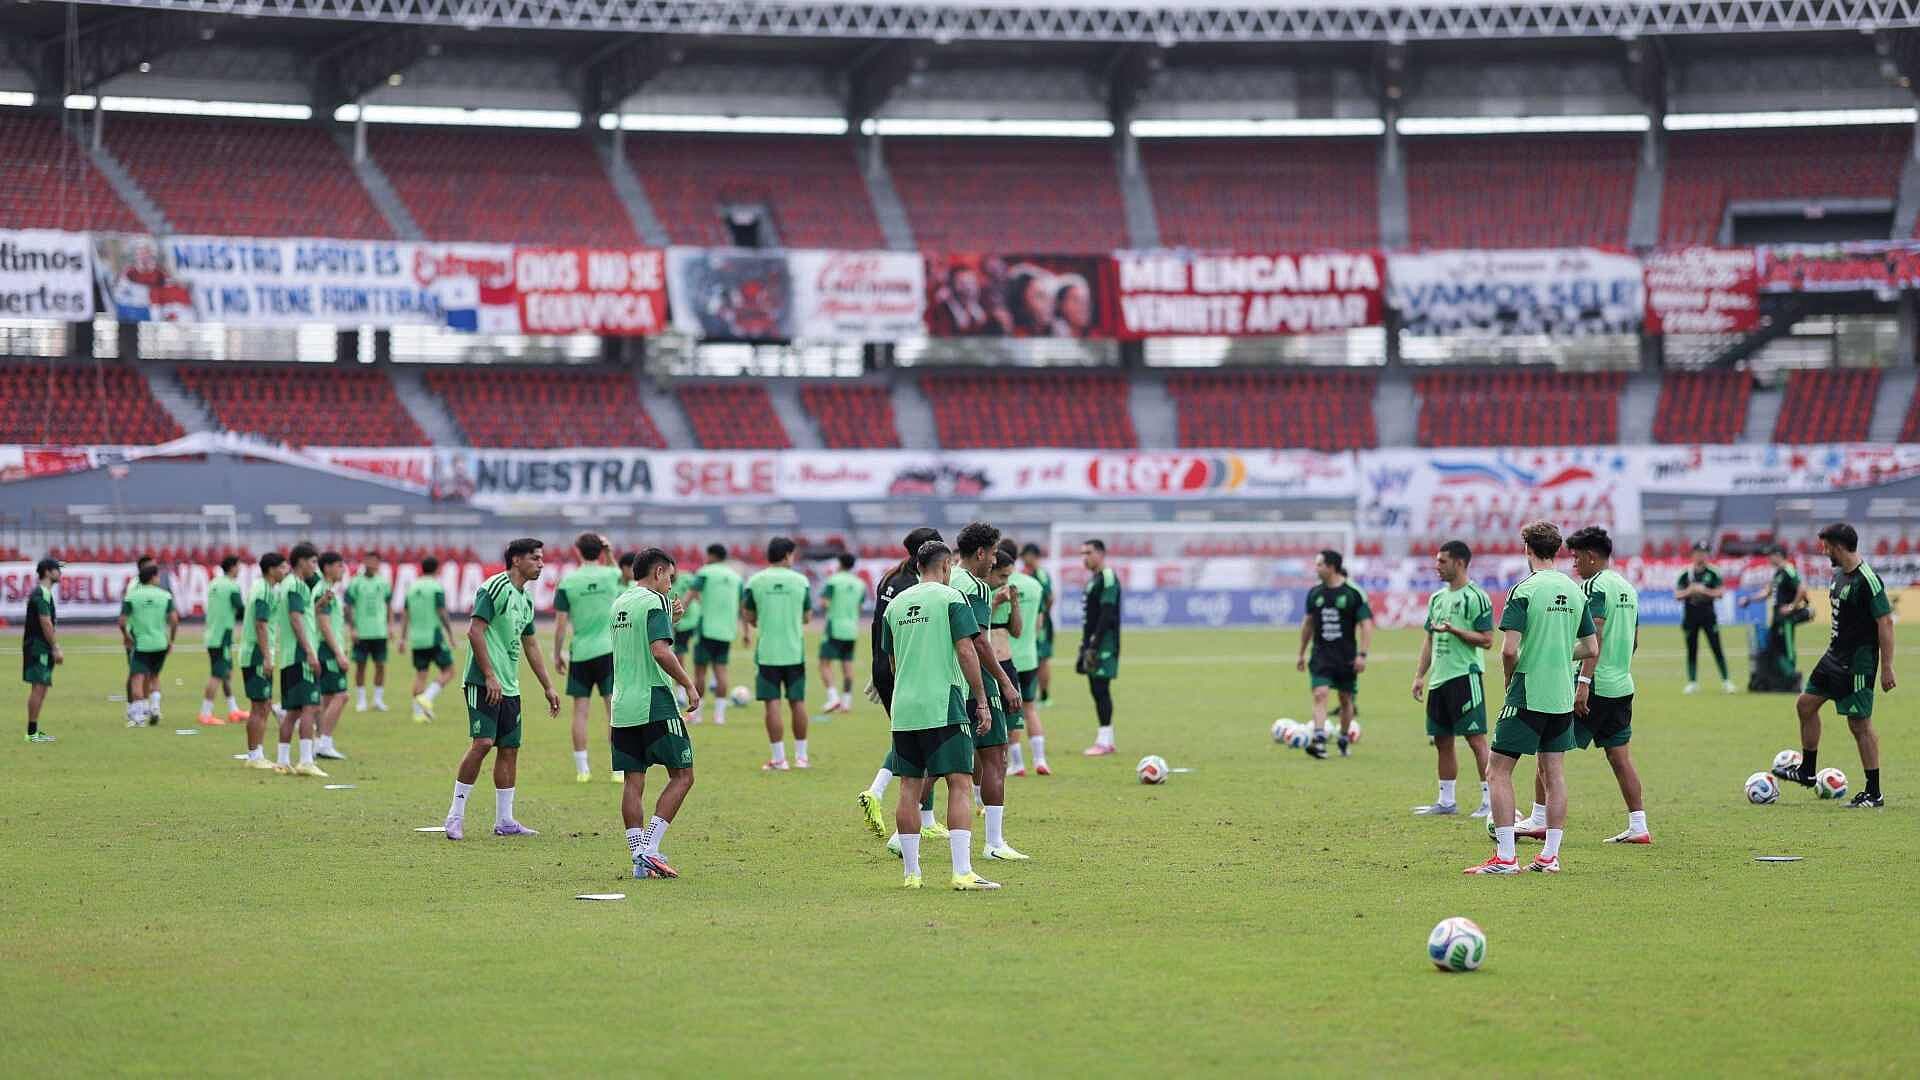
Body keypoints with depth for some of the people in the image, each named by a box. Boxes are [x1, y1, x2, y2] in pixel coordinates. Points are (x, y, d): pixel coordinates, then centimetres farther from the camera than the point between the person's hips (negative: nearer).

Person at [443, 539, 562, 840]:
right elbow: (475, 631, -17)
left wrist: (548, 687, 25)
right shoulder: (495, 588, -10)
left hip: (509, 687, 9)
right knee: (483, 742, -17)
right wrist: (490, 676, -21)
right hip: (484, 682, -9)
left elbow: (530, 645, 26)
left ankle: (504, 821, 12)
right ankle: (456, 815, -10)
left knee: (510, 749, 7)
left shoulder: (525, 600, 17)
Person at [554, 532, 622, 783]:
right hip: (609, 649, 0)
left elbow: (561, 622, -3)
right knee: (614, 708, 1)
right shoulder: (611, 575, 0)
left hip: (580, 654, 0)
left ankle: (582, 769, 6)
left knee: (580, 711, 5)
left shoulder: (567, 582, -4)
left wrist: (557, 654, 6)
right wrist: (610, 553, 15)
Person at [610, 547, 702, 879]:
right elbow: (660, 652, -20)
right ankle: (649, 849, -9)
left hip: (622, 704, 8)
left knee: (632, 782, 6)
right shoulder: (654, 602, -9)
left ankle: (638, 858, 2)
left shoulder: (619, 604, 16)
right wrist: (689, 684, -12)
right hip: (655, 703, -8)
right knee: (682, 776, 1)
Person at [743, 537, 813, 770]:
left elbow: (749, 616, 4)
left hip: (767, 652, -1)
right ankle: (801, 757, 16)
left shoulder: (755, 581, -2)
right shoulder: (800, 581, 0)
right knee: (797, 703, 10)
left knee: (772, 704, -1)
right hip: (794, 652, 1)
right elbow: (807, 617, 7)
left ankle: (778, 759, -3)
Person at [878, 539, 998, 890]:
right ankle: (963, 872, -15)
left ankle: (910, 872, 11)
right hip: (944, 706, -6)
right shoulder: (950, 598, -4)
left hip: (903, 708, 6)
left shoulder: (895, 604, 13)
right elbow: (966, 651, -9)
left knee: (910, 787, 9)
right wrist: (981, 702, -4)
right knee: (960, 784, -6)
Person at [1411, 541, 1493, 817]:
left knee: (1476, 738, -8)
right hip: (1439, 679, 8)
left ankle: (1489, 802, -7)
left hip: (1464, 677, -8)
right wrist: (1420, 675, 15)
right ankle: (1446, 801, 18)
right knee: (1442, 741, 10)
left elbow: (1487, 640, -11)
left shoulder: (1476, 597, -8)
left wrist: (1454, 630, -21)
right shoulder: (1437, 598, 16)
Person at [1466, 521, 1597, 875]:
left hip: (1527, 696, -6)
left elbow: (1509, 649, -17)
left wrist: (1509, 678, 1)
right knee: (1553, 773, 11)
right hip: (1562, 697, 6)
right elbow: (1590, 648, 12)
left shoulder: (1525, 590, -12)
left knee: (1498, 771, -1)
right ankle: (1550, 856, 10)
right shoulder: (1575, 591, 7)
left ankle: (1505, 857, -8)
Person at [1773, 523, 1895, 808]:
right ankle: (1807, 771, 31)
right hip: (1835, 656, 10)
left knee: (1860, 724, -5)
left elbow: (1885, 623, -21)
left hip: (1858, 663, -10)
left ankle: (1874, 793, 2)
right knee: (1806, 704, 16)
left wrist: (1887, 668, -21)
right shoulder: (1839, 574, 8)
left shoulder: (1867, 580, -20)